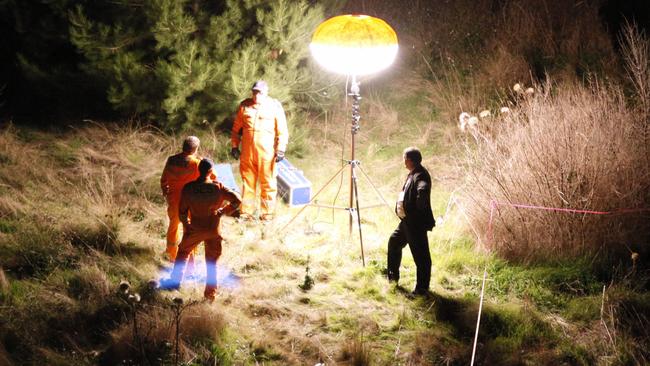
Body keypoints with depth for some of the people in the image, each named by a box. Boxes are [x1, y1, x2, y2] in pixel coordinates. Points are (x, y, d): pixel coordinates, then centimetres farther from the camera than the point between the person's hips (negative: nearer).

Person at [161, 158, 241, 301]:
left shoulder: (188, 188, -13)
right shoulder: (218, 187, -14)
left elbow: (182, 212, -7)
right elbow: (237, 200, -14)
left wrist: (187, 225, 11)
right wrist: (223, 211, -1)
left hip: (195, 229, 0)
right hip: (213, 230, 0)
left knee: (183, 252, 26)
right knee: (212, 262, 14)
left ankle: (175, 281, 32)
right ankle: (210, 293, 18)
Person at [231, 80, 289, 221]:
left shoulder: (275, 106, -2)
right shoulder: (244, 106, 7)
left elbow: (282, 131, -1)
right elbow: (236, 128, 15)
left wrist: (280, 150, -6)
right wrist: (235, 146, 13)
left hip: (266, 152, -3)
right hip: (247, 152, 3)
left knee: (268, 183, 2)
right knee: (247, 181, 11)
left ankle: (267, 213, 11)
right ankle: (246, 212, 20)